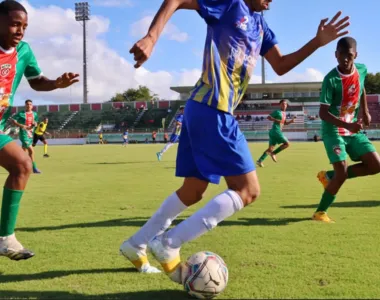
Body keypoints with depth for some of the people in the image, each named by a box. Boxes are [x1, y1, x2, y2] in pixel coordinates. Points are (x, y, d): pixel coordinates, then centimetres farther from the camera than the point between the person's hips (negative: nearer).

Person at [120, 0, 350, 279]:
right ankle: (169, 245, -8)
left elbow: (281, 66, 23)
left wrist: (317, 42, 13)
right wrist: (151, 38, -26)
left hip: (205, 111, 10)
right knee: (248, 190, -7)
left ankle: (136, 245, 27)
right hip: (212, 111, -10)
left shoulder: (259, 23, 23)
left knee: (193, 191, 16)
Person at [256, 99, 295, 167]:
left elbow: (285, 123, 30)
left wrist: (291, 121, 12)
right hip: (276, 131, -9)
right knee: (287, 144, -10)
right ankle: (273, 153, -7)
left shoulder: (284, 113, 20)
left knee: (271, 148, 7)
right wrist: (277, 120, -20)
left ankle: (260, 161, 4)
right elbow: (268, 117, -11)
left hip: (278, 131, 9)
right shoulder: (277, 112, -6)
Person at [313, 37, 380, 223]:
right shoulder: (331, 79, -21)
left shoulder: (362, 70, -2)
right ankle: (320, 212, 3)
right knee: (342, 172, -16)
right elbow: (323, 113, -24)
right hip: (333, 131, -6)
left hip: (354, 130, 7)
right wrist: (348, 125, -35)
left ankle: (329, 176, 12)